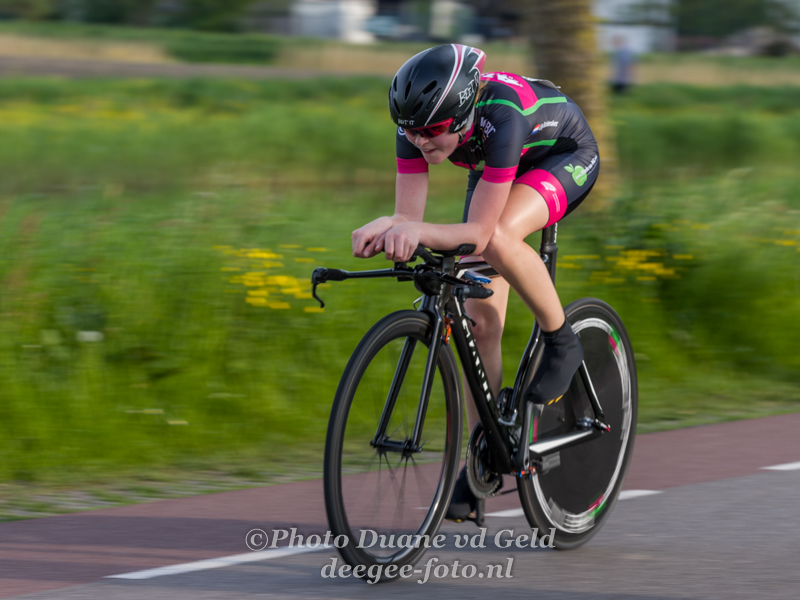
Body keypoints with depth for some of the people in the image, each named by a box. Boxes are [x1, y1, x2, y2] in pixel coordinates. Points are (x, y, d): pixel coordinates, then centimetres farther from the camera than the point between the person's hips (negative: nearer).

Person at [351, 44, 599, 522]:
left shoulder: (499, 118, -42)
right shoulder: (417, 124, -27)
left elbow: (479, 232, -41)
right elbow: (409, 218, -26)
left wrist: (418, 232, -58)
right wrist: (384, 230, -48)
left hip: (566, 158, -6)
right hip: (498, 171, 6)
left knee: (499, 237, -37)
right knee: (480, 321, -3)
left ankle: (562, 341, -12)